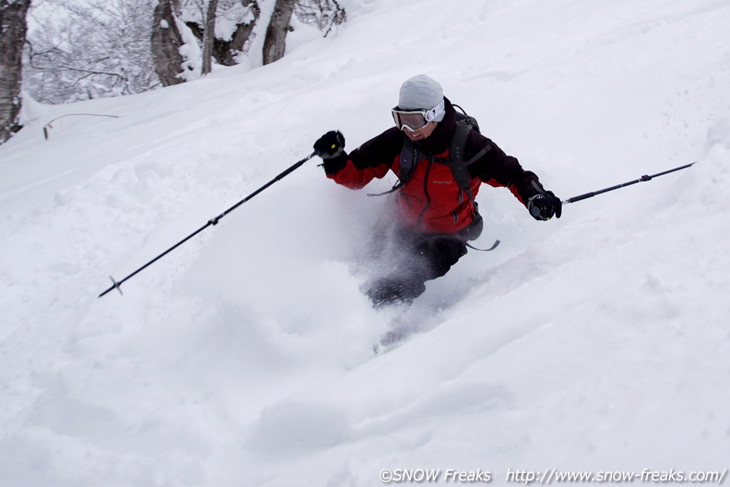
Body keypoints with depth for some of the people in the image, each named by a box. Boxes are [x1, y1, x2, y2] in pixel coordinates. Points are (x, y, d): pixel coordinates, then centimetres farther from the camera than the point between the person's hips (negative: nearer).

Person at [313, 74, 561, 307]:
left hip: (450, 232, -6)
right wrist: (334, 159, -27)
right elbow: (356, 175, -7)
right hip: (405, 226, 7)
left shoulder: (466, 146, -25)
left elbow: (511, 172, -17)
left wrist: (534, 196, -37)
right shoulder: (397, 141, -15)